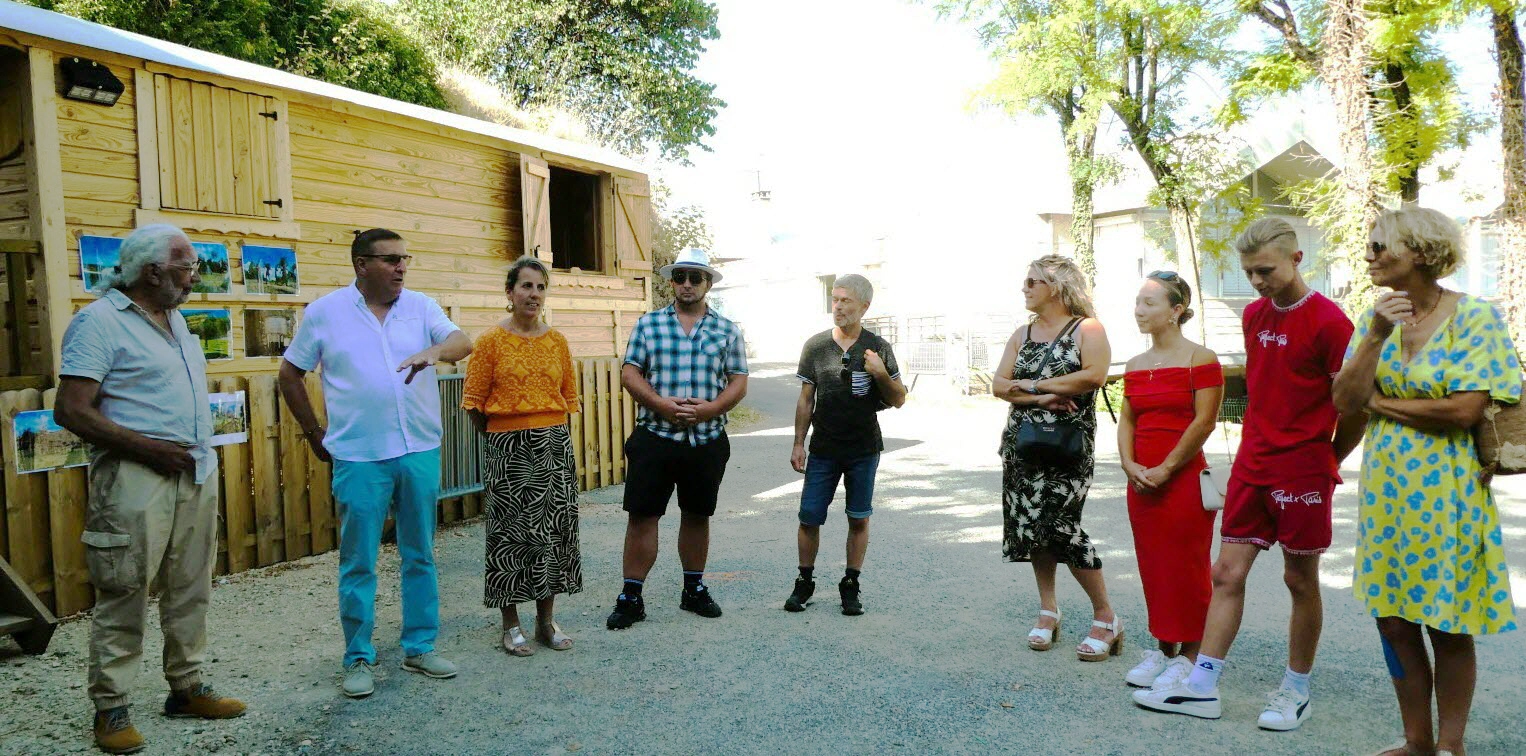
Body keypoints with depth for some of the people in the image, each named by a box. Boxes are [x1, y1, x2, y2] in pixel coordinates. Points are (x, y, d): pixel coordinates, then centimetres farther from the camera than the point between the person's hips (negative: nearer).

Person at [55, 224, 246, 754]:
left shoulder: (174, 318, 15)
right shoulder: (99, 321, -10)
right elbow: (70, 411, -15)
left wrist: (199, 452, 14)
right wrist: (149, 448, -17)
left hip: (197, 473, 8)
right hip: (136, 479, -8)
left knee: (190, 590, 12)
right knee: (123, 598, 0)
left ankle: (187, 688, 23)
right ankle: (111, 709, 11)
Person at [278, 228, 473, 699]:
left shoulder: (421, 307, 5)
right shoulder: (325, 312, 1)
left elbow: (463, 343, -11)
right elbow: (290, 374, 8)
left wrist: (436, 351, -33)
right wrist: (315, 435, 7)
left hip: (421, 452, 2)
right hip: (359, 458, -2)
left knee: (420, 556, 11)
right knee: (358, 563, 4)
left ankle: (420, 647, 24)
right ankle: (358, 659, 17)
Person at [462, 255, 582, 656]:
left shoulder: (557, 340, 7)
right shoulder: (491, 340, -5)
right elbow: (475, 400, -3)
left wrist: (547, 429, 10)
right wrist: (502, 433, 4)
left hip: (555, 444, 4)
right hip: (508, 448, -4)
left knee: (555, 529, 8)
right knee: (511, 533, 2)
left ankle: (546, 619, 22)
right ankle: (511, 625, 15)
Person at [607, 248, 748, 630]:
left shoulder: (727, 330, 7)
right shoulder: (648, 324, 5)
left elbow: (739, 382, 4)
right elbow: (629, 374, 0)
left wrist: (710, 408, -14)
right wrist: (662, 405, -15)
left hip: (707, 439, 2)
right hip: (654, 437, -1)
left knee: (697, 515, 13)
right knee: (642, 515, -1)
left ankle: (694, 589, 29)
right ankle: (631, 597, 8)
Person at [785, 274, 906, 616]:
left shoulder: (878, 348, 0)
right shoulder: (816, 346, 3)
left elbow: (898, 400, 2)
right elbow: (806, 399, 7)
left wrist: (881, 373, -16)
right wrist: (798, 443, 3)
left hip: (864, 449, 0)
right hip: (823, 449, 1)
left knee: (859, 519, 7)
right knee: (809, 517, 0)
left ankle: (851, 586, 21)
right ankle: (804, 581, 18)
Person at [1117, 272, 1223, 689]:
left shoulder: (1200, 359, -8)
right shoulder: (1136, 365, 12)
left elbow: (1203, 423, -13)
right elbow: (1127, 420, 11)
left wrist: (1165, 469, -15)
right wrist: (1129, 464, -6)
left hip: (1183, 477, -6)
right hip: (1141, 481, 7)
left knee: (1188, 568, 1)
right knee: (1152, 564, 12)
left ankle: (1189, 655, 12)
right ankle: (1163, 648, 23)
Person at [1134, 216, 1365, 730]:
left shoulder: (1328, 321, -11)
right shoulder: (1253, 315, 9)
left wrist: (1328, 460, 3)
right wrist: (1259, 443, 14)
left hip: (1303, 471, -6)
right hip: (1252, 466, 6)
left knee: (1300, 579, 6)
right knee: (1228, 571, 4)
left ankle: (1296, 691, 22)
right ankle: (1202, 687, 9)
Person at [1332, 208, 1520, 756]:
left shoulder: (1474, 317, -9)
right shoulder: (1377, 317, 5)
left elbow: (1465, 409, -18)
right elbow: (1345, 401, -5)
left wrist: (1380, 402, -8)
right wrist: (1376, 336, -16)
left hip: (1443, 491, -5)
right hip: (1385, 489, 5)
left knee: (1447, 628, 6)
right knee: (1394, 620, 11)